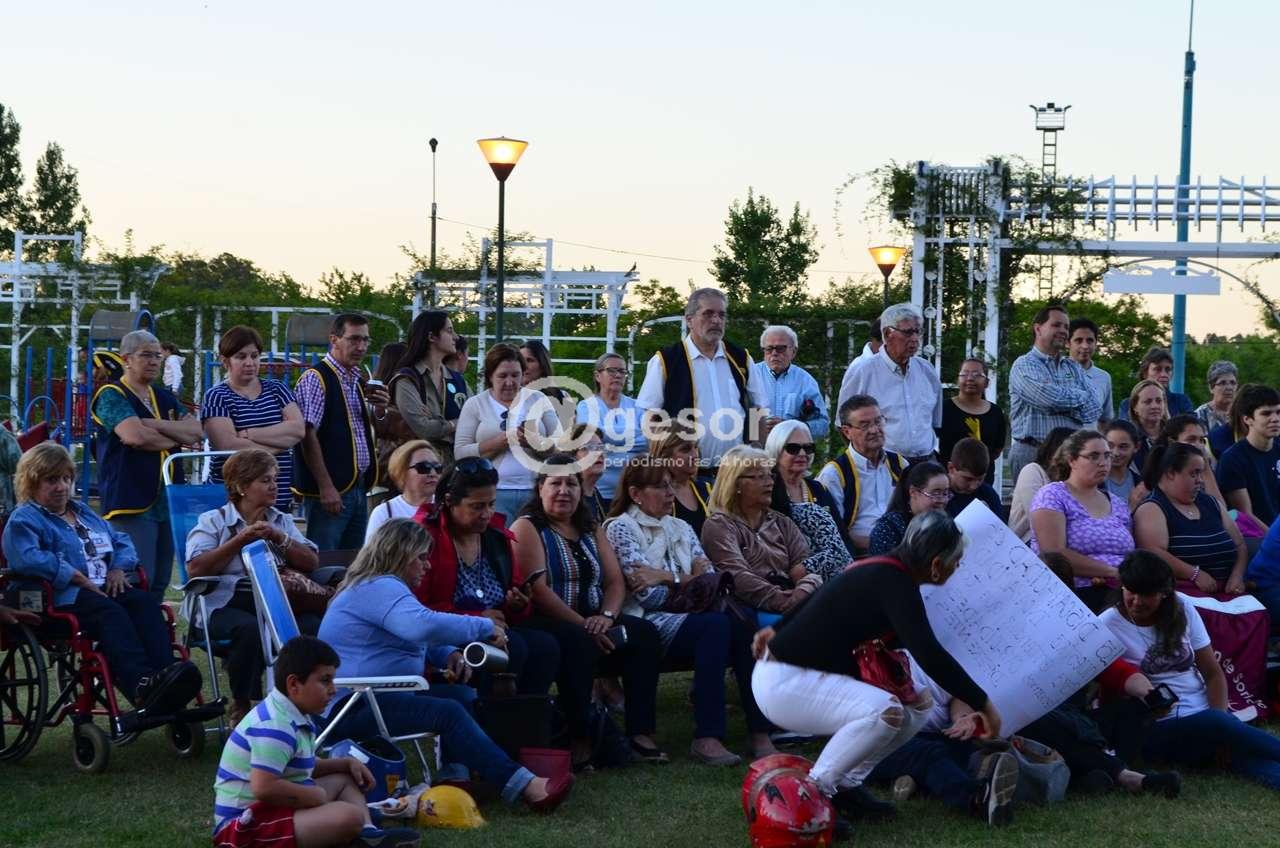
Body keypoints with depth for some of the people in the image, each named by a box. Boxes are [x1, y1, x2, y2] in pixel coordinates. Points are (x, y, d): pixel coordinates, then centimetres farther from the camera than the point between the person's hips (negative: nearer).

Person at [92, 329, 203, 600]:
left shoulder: (165, 398, 20)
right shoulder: (112, 395, -2)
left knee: (160, 584, 7)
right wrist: (175, 438, -2)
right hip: (131, 503, -7)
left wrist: (154, 425, -9)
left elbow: (195, 431, 5)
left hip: (167, 501, 7)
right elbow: (135, 436, -19)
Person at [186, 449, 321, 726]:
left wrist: (280, 538, -4)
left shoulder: (283, 521, 23)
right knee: (250, 629, -37)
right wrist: (240, 540, -9)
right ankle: (240, 706, -16)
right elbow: (196, 568, -8)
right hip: (227, 605, -3)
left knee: (314, 626, -28)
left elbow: (311, 563, 9)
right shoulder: (213, 521, 9)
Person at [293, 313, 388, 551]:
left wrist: (379, 412, 4)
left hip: (358, 487, 8)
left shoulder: (358, 381, 16)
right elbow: (308, 436, -15)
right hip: (332, 489, -8)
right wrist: (325, 487, -19)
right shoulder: (315, 379, -9)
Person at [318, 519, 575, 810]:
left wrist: (448, 654, 10)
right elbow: (423, 625, -33)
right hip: (348, 708, -12)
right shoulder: (380, 589, -14)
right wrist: (486, 628, -22)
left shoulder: (379, 588, 23)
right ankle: (524, 787, -34)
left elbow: (419, 640, 34)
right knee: (449, 713, -25)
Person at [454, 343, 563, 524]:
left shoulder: (538, 400, 11)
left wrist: (535, 442, -15)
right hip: (494, 493, -1)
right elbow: (460, 453, -3)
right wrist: (502, 441, -14)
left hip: (536, 490, 1)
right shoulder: (474, 404, 7)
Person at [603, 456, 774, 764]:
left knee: (741, 625, -27)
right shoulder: (621, 528, 2)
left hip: (688, 617, 6)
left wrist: (668, 578, -6)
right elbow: (649, 595, -9)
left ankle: (759, 732, -30)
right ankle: (707, 737, -36)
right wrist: (689, 580, -1)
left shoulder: (680, 528, 22)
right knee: (716, 624, -33)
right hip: (649, 623, -6)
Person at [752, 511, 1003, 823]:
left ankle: (846, 785, 9)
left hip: (808, 674, 10)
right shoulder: (895, 584, -22)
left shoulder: (881, 571, 8)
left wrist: (780, 630, 37)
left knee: (919, 704, 8)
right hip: (782, 683, -10)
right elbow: (928, 655, -32)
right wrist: (982, 703, -25)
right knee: (886, 711, -31)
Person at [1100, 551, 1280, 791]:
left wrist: (1220, 722, -8)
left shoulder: (1181, 608, 8)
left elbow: (1213, 674, 9)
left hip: (1207, 713, 4)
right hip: (1158, 729, -3)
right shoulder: (1108, 626, -3)